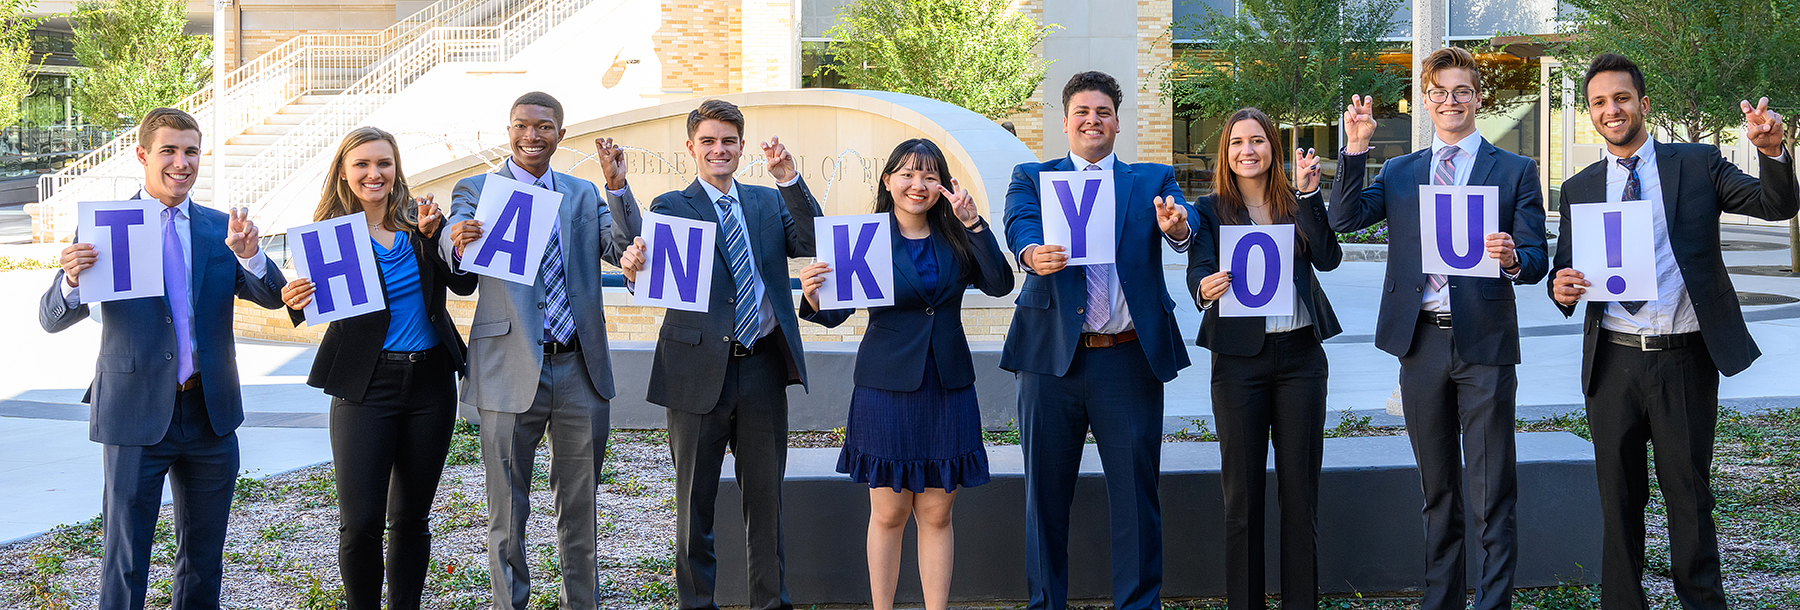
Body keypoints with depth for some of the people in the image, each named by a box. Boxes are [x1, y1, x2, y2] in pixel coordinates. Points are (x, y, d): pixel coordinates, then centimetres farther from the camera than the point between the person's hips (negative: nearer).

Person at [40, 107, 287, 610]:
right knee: (124, 566, 0)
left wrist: (249, 254, -22)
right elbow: (53, 319, -5)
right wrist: (72, 281, -28)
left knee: (203, 560, 15)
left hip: (211, 416, 4)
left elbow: (273, 298, -1)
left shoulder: (221, 228, 7)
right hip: (136, 416, -4)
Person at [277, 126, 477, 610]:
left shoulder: (418, 223, 4)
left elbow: (464, 284, -3)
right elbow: (322, 305, -9)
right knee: (360, 522, -8)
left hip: (430, 379, 3)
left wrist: (433, 235, -15)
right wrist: (297, 302, -31)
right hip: (365, 386, -2)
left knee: (411, 516, 10)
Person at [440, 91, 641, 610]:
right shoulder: (476, 191, 3)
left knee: (580, 508, 12)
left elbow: (628, 251, -1)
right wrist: (457, 242, -37)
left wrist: (617, 188, -14)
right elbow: (452, 261, -14)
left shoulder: (584, 195, 12)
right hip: (511, 371, -3)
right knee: (508, 511, 4)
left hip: (581, 371, 3)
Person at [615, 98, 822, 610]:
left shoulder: (769, 202, 13)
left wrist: (790, 180, -14)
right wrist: (635, 270, -32)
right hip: (699, 370, -3)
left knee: (766, 495, 10)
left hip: (763, 367, 3)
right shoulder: (670, 208, 3)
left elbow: (813, 245, -4)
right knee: (695, 498, 6)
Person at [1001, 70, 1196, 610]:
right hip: (1051, 356, 0)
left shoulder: (1153, 180, 13)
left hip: (1129, 360, 0)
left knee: (1137, 493, 2)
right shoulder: (1032, 177, 12)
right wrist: (1033, 253, -32)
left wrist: (1177, 226, -31)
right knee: (1045, 493, 6)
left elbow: (1186, 228, -6)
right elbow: (1020, 225, -9)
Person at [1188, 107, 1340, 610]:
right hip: (1239, 357, -1)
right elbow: (1197, 269, -8)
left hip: (1300, 355, 1)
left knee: (1300, 488, 3)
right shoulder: (1211, 210, 5)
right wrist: (1204, 288, -30)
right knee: (1242, 492, 2)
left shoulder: (1297, 205, 8)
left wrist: (1310, 195, -14)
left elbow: (1328, 258, -6)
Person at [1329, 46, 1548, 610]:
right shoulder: (1399, 172, 13)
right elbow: (1343, 219, -2)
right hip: (1420, 343, 3)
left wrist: (1512, 259, -24)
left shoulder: (1515, 171, 4)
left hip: (1484, 343, -3)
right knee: (1437, 490, 14)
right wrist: (1356, 147, -10)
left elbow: (1537, 262, 0)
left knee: (1491, 495, -2)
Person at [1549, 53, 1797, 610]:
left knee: (1689, 495, 5)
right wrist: (1562, 288, -12)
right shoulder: (1579, 188, 10)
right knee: (1618, 499, 9)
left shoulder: (1697, 164, 4)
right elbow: (1565, 269, 12)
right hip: (1613, 361, 2)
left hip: (1685, 360, -2)